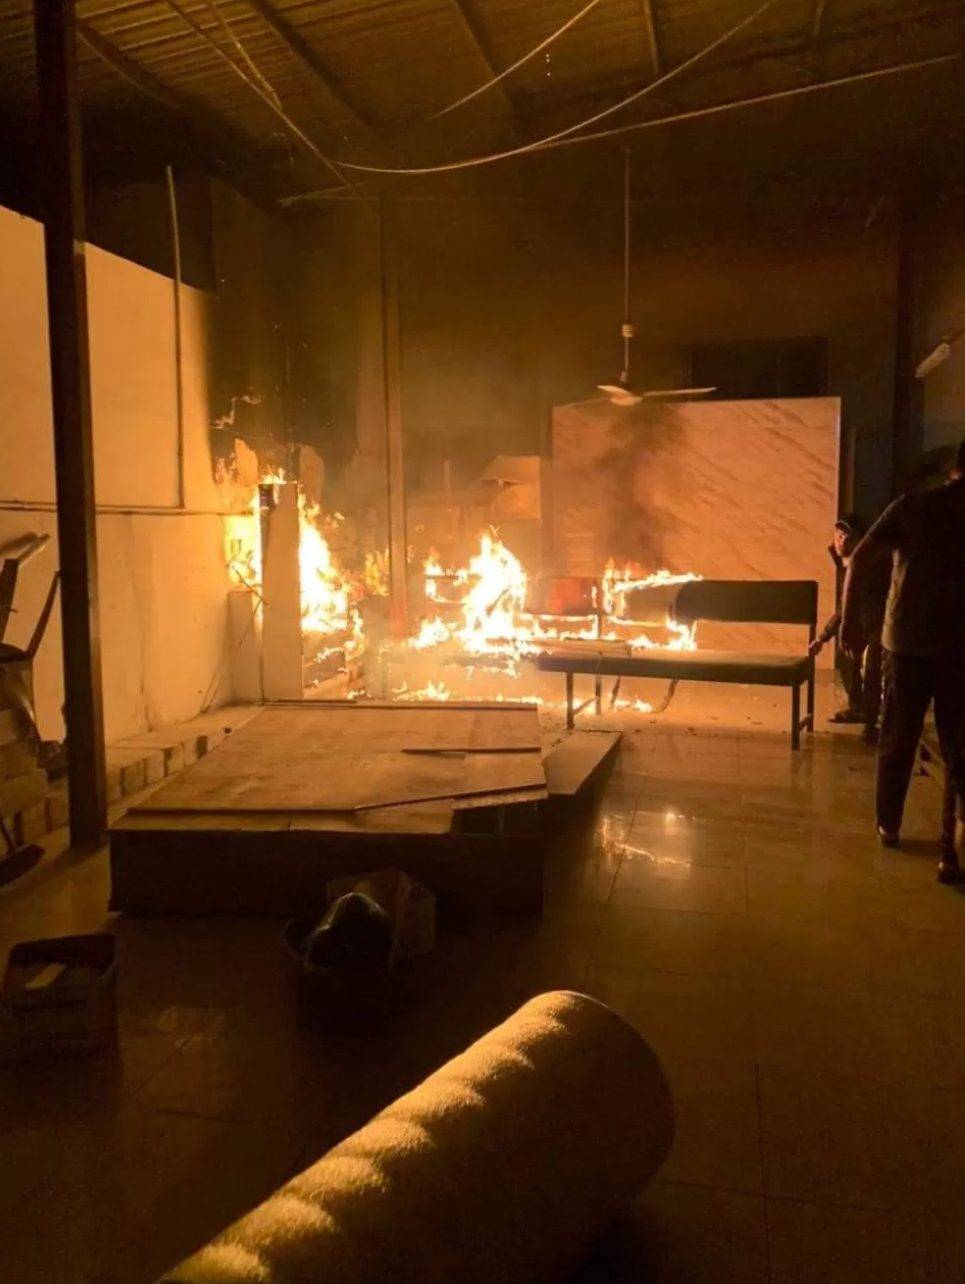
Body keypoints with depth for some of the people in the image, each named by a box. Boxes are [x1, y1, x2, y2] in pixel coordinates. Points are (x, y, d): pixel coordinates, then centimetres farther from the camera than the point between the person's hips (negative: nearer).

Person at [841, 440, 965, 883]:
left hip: (906, 642, 2)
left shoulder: (911, 504, 2)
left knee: (896, 742, 15)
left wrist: (850, 619, -5)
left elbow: (860, 557, -7)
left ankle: (888, 826, 28)